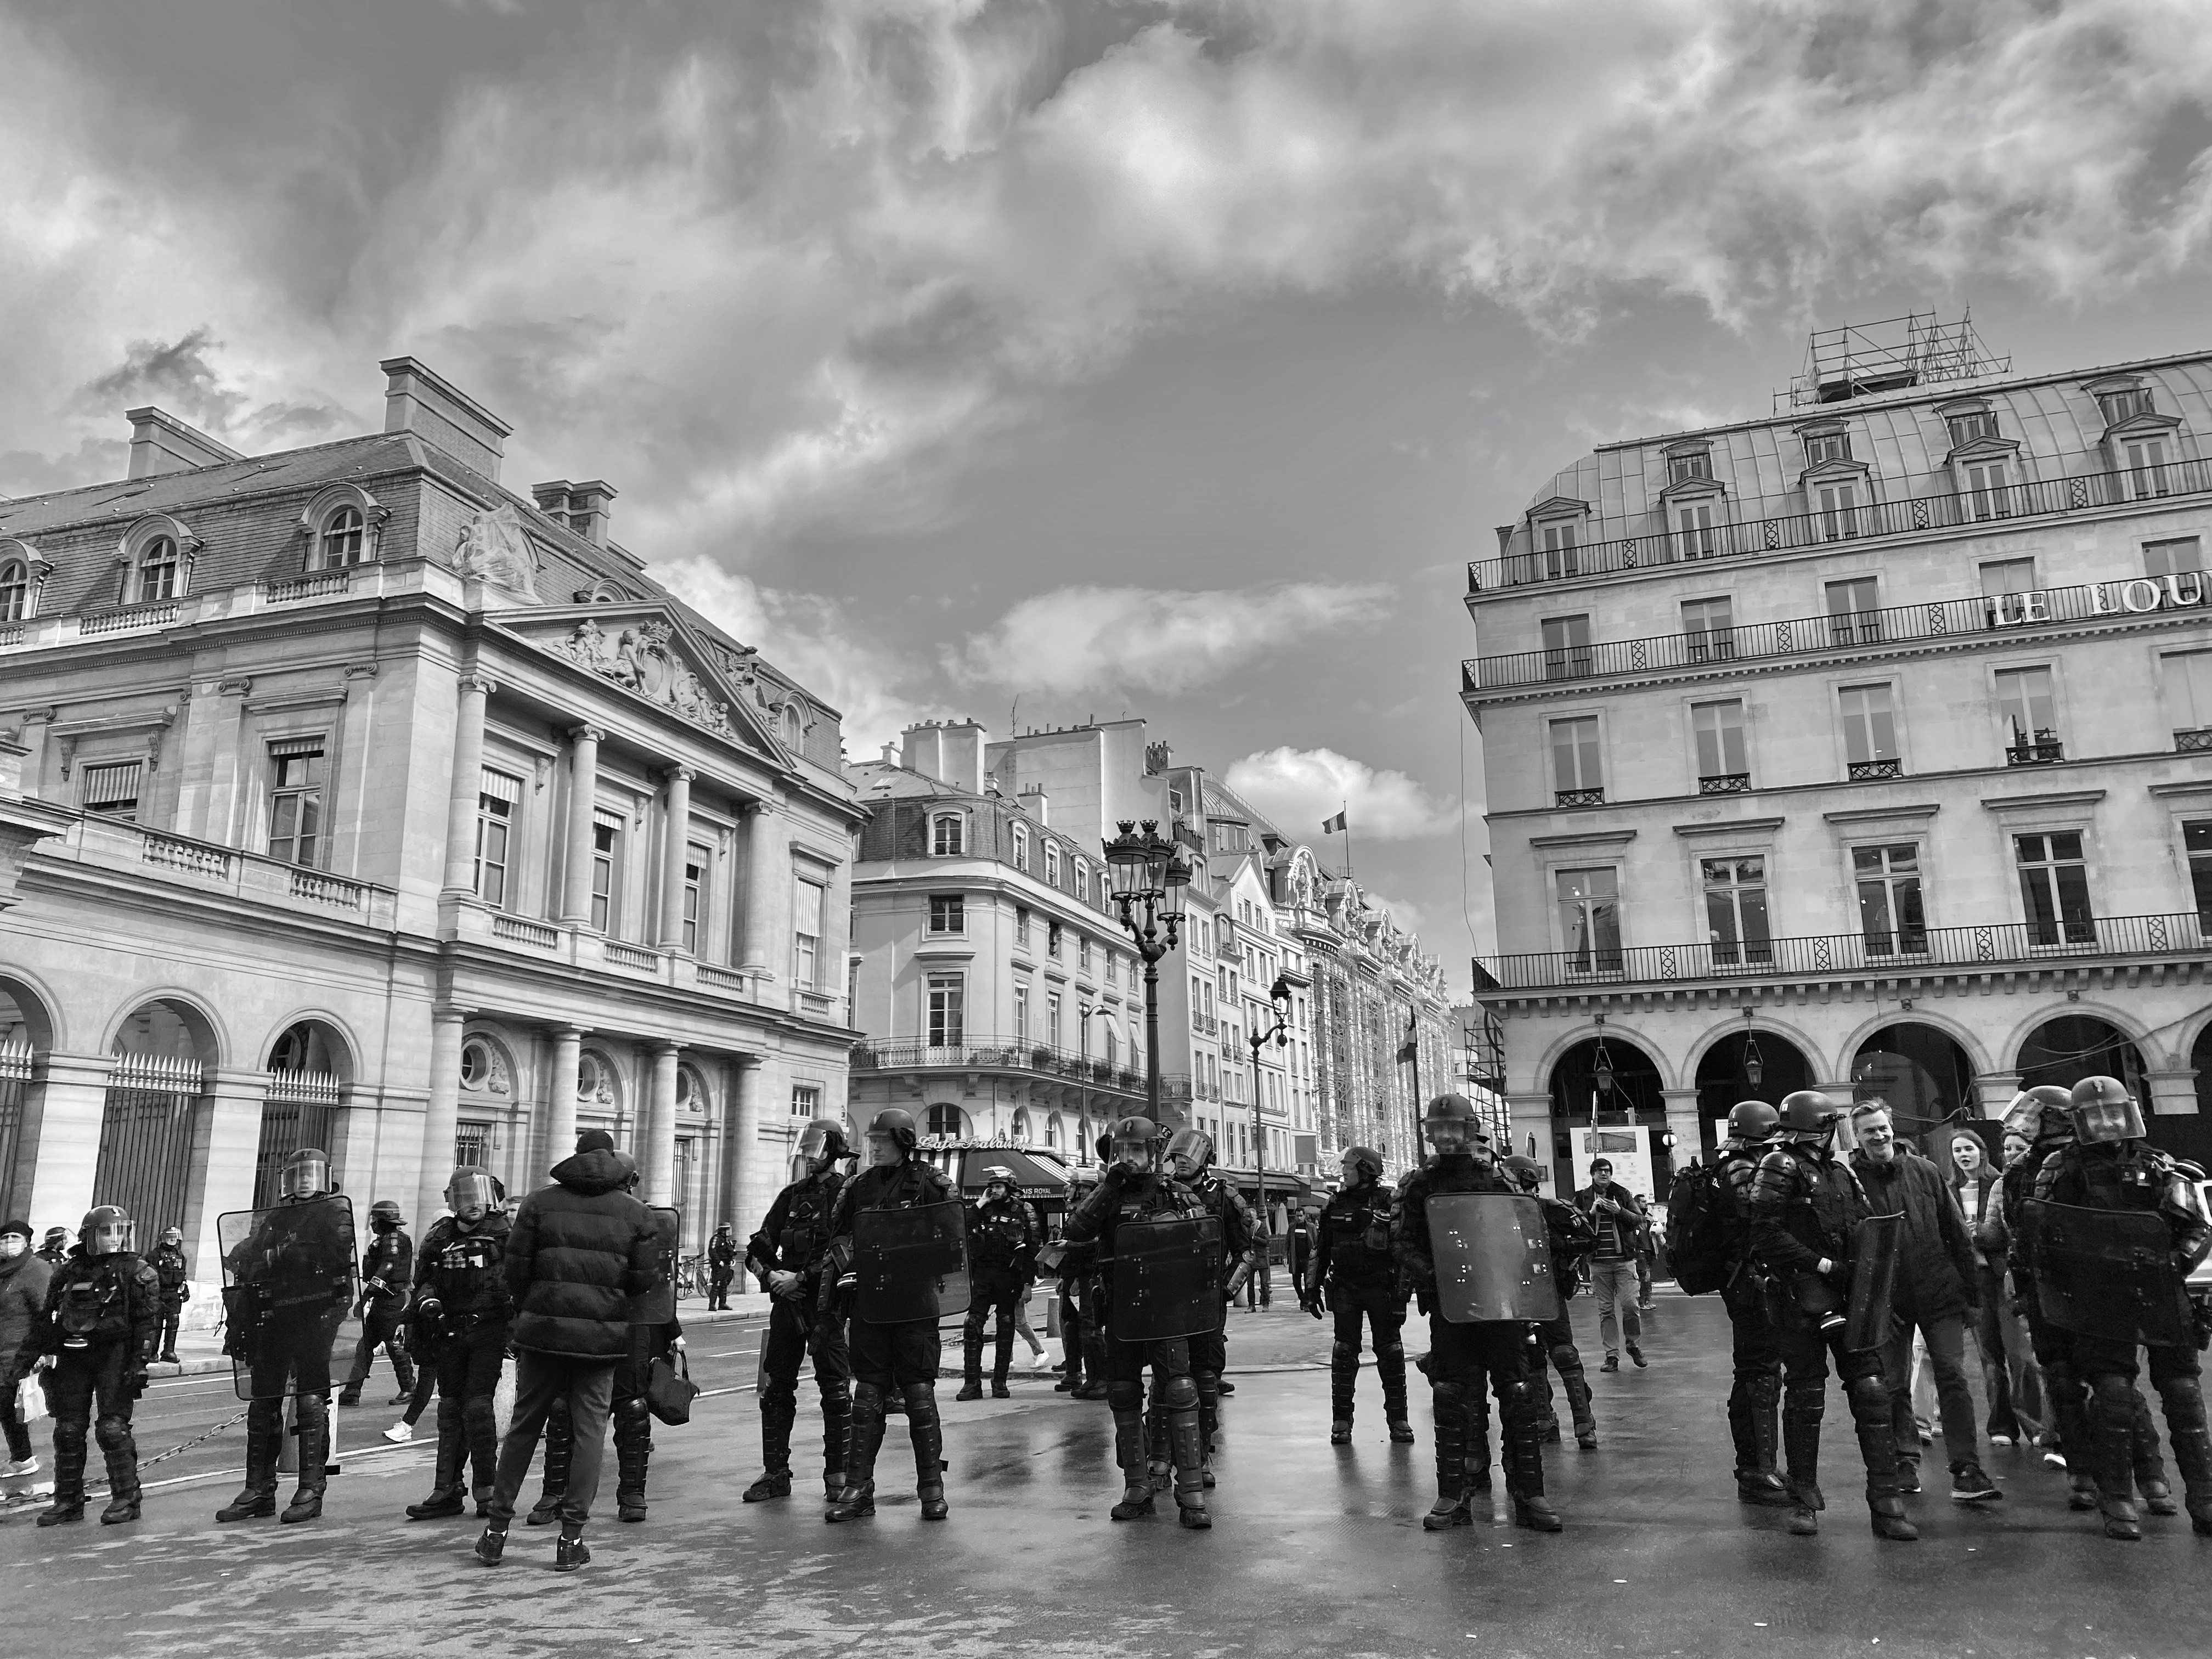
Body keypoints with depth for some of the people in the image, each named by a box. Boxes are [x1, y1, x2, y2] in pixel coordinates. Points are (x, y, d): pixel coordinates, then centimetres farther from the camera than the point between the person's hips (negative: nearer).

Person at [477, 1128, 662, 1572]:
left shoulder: (540, 1202, 2)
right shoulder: (635, 1213, 1)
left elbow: (514, 1266, 1)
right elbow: (646, 1280, -1)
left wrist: (524, 1310, 16)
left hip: (543, 1330, 1)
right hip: (602, 1335, -1)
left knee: (523, 1427, 13)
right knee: (590, 1429, 6)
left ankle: (496, 1529, 19)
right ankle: (572, 1538, 6)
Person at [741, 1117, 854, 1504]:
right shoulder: (792, 1195, 15)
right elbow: (759, 1246, 12)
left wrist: (802, 1277, -16)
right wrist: (770, 1274, -7)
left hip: (825, 1302, -6)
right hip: (786, 1301, 6)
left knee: (835, 1391, -1)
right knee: (776, 1388, 8)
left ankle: (838, 1474, 8)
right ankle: (775, 1472, 18)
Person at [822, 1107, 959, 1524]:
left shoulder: (930, 1183, -3)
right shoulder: (857, 1187, 10)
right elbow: (838, 1237, 13)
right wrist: (844, 1271, -4)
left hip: (915, 1305, -3)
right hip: (868, 1305, 4)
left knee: (920, 1395, 1)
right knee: (867, 1395, 6)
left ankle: (932, 1489, 10)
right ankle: (858, 1490, 11)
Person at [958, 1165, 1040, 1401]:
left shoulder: (1023, 1211, 4)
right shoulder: (983, 1210, 10)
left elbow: (1033, 1249, 1)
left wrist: (1027, 1284, -4)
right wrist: (980, 1204, -7)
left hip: (1009, 1276, -2)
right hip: (982, 1274, 2)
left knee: (1006, 1327, 4)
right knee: (972, 1326, -6)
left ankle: (1000, 1382, 13)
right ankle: (971, 1383, -2)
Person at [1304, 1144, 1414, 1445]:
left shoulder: (1390, 1203, -3)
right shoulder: (1335, 1206, 9)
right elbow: (1320, 1250, 13)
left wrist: (1401, 1290, -11)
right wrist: (1311, 1288, 10)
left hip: (1381, 1287, -3)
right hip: (1344, 1288, 3)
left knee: (1390, 1353, 2)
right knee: (1344, 1353, 2)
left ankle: (1397, 1419, 13)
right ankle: (1341, 1420, 9)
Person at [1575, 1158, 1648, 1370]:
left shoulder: (1623, 1195, 8)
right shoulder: (1582, 1198, 6)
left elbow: (1640, 1220, 0)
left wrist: (1620, 1211, -14)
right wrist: (1591, 1213, -14)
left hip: (1624, 1259, 0)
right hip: (1598, 1262, 0)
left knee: (1629, 1304, -6)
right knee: (1605, 1310, 2)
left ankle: (1633, 1345, 18)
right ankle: (1612, 1355, 8)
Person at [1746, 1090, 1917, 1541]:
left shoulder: (1841, 1172, 15)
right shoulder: (1780, 1168, -6)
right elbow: (1768, 1235, -14)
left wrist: (1869, 1264, -2)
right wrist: (1825, 1266, -16)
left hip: (1850, 1295, 5)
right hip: (1803, 1297, -5)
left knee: (1871, 1392, 1)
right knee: (1805, 1398, 4)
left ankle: (1885, 1503, 7)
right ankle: (1805, 1500, 17)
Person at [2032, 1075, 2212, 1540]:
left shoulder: (2161, 1167, 7)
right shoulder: (2067, 1168, 3)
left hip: (2160, 1290, 2)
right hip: (2102, 1299, -2)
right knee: (2113, 1393, -3)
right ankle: (2117, 1499, 5)